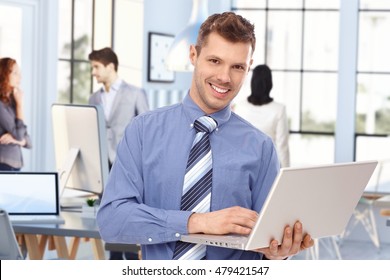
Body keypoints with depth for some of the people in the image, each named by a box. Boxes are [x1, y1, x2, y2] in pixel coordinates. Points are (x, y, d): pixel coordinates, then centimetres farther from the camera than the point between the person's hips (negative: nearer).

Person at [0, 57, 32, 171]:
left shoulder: (11, 102, 15)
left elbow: (28, 141, 15)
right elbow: (19, 134, -13)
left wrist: (15, 139, -8)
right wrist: (20, 103, -4)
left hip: (15, 166, 7)